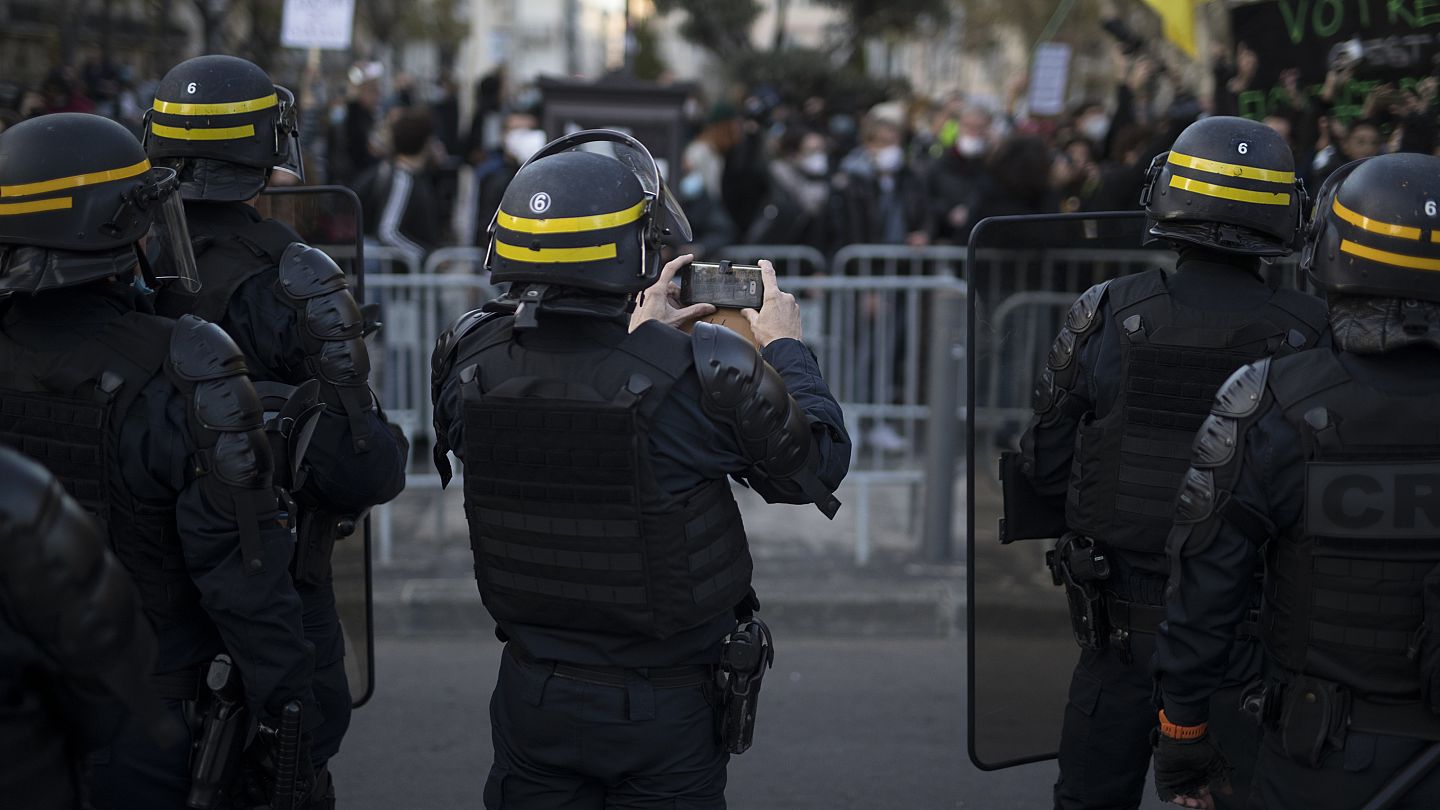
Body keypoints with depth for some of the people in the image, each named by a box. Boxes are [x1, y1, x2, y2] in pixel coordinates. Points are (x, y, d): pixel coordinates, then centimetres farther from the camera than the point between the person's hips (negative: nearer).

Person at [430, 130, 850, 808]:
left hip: (531, 700, 3)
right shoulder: (701, 372, -24)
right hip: (663, 714, -3)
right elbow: (818, 464, -6)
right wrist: (786, 348, 8)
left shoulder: (467, 362, -11)